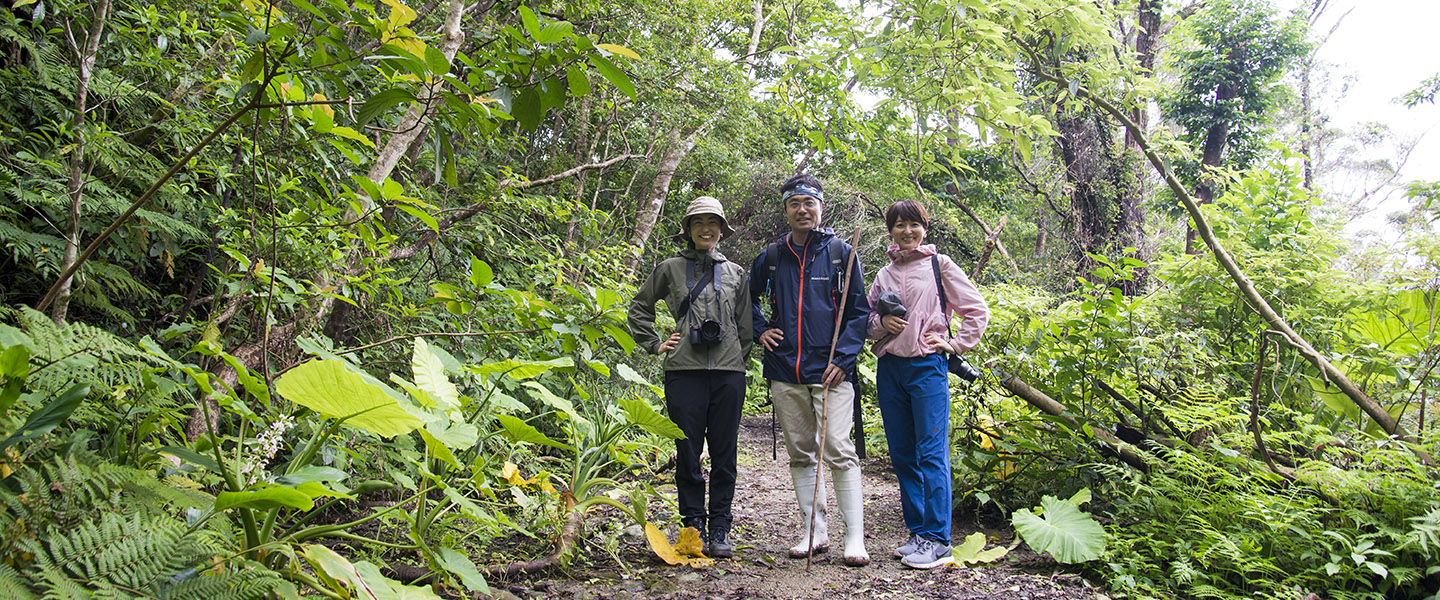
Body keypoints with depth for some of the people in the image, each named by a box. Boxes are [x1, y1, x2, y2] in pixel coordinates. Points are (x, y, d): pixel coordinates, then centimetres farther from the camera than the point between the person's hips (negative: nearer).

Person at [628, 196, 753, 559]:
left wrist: (742, 363, 9)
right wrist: (654, 344, 9)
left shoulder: (736, 273, 14)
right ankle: (694, 527, 12)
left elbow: (745, 324, 17)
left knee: (724, 454, 3)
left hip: (728, 372, 1)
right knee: (688, 453, 1)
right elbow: (639, 307, 19)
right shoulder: (671, 268, 9)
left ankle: (720, 531, 11)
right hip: (685, 371, -1)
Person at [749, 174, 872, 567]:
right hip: (785, 373, 4)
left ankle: (855, 538, -3)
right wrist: (760, 330, 10)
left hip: (831, 371, -4)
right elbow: (748, 297, 27)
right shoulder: (771, 257, 11)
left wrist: (843, 358, -8)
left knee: (839, 452, -10)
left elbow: (859, 311, 2)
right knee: (800, 454, 9)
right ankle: (814, 532, 18)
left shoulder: (841, 253, 3)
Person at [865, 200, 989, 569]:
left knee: (931, 453, -8)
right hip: (889, 369, 5)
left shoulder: (939, 265, 4)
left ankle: (937, 540, -4)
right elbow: (868, 322, 20)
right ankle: (918, 532, 16)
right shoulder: (884, 275, 15)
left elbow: (977, 310, 5)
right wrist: (882, 323, 0)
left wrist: (955, 344, -1)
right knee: (902, 455, 7)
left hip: (927, 366, -5)